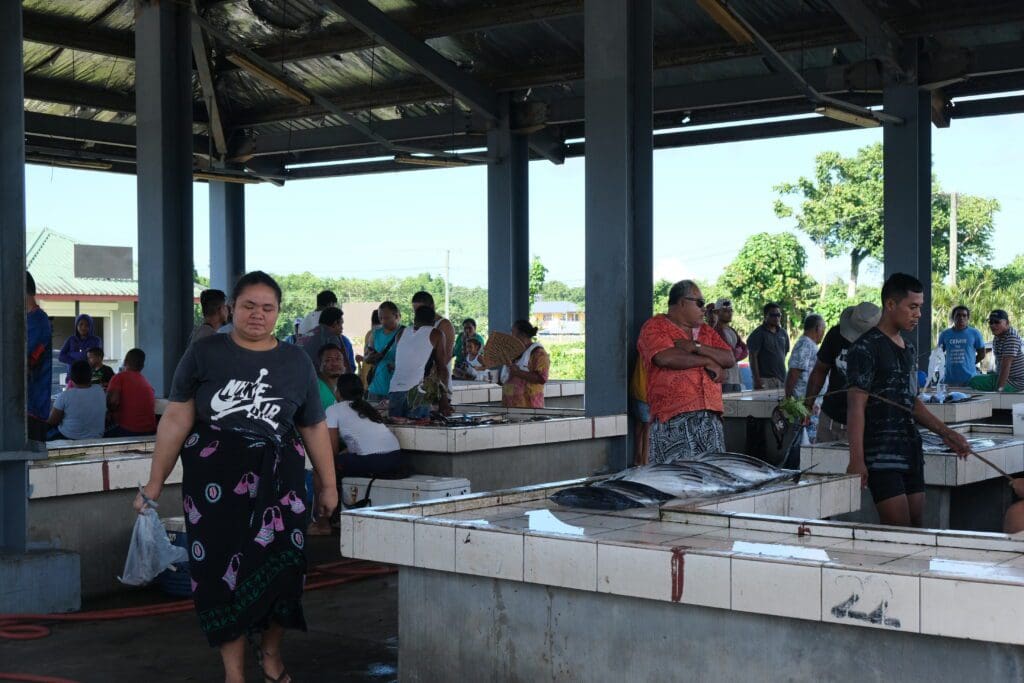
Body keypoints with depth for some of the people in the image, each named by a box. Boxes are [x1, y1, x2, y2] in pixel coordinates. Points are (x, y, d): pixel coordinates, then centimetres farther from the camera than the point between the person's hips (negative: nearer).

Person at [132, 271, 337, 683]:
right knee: (221, 568, 1)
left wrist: (328, 484, 14)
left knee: (281, 565, -3)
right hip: (214, 478, -1)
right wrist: (155, 483, 1)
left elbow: (314, 428, 14)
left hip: (278, 478, 1)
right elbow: (176, 421, 3)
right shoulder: (204, 355, 4)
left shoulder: (296, 362, 10)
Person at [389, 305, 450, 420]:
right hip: (417, 393, -4)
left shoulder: (402, 334, 21)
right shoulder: (435, 334, 10)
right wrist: (444, 396, 16)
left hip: (395, 390, 4)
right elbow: (442, 366, 11)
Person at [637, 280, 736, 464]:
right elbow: (666, 358, -16)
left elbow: (729, 359, 11)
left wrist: (696, 347, -5)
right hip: (674, 419, -6)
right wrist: (708, 362, -5)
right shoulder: (654, 327, 3)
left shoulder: (705, 330, 24)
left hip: (710, 416, 6)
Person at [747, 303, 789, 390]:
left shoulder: (783, 333, 14)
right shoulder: (758, 334, -5)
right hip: (765, 379, -6)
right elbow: (753, 357, -10)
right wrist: (757, 380, -17)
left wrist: (784, 376, 17)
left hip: (781, 378, 6)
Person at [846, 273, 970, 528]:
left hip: (911, 452, 9)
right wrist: (857, 460, -19)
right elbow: (856, 405, -14)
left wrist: (946, 433, 17)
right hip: (882, 456, -9)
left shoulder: (909, 349, 17)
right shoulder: (866, 348, -9)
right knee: (900, 533, -12)